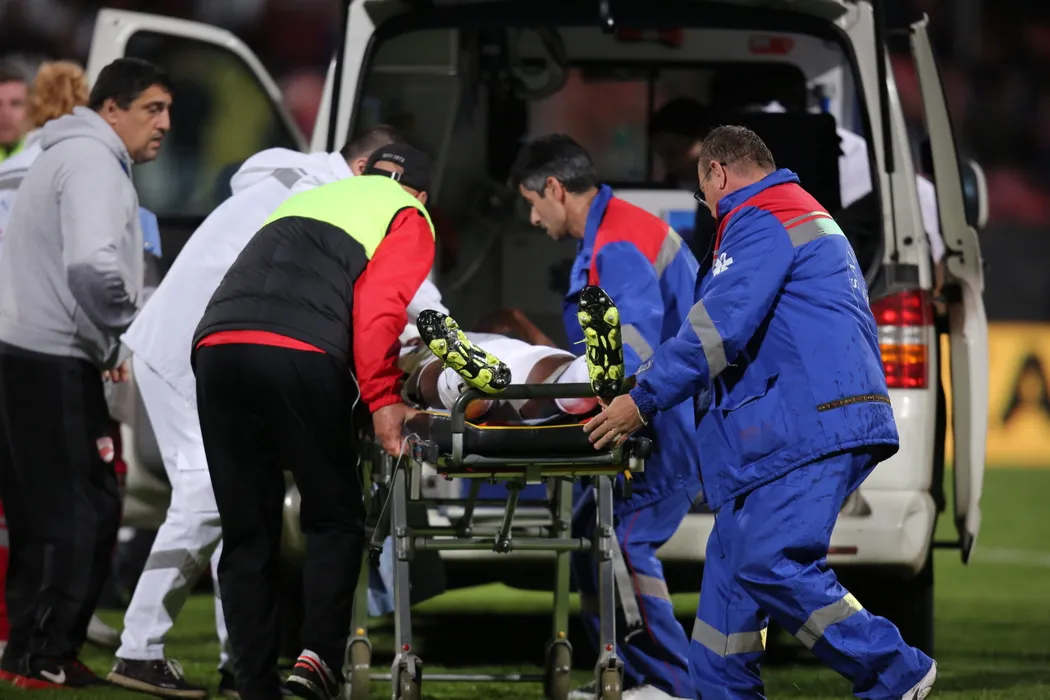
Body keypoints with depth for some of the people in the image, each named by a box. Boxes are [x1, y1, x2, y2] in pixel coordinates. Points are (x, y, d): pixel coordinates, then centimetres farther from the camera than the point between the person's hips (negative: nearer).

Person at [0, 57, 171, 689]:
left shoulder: (73, 157, 21)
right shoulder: (94, 163, -13)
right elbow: (93, 264, -28)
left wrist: (107, 341, 12)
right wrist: (117, 332, -13)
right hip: (54, 361, -10)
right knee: (85, 511, -6)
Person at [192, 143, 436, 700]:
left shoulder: (305, 200, 37)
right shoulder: (408, 217, 18)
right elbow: (379, 308, 0)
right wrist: (382, 398, -4)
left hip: (215, 346, 5)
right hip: (300, 356, -5)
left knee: (245, 533, 9)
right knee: (336, 519, 8)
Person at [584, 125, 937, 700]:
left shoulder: (760, 223, -6)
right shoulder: (811, 217, 28)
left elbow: (719, 327, -15)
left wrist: (644, 399, -9)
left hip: (808, 426, -11)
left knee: (769, 563, -16)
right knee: (733, 556, 10)